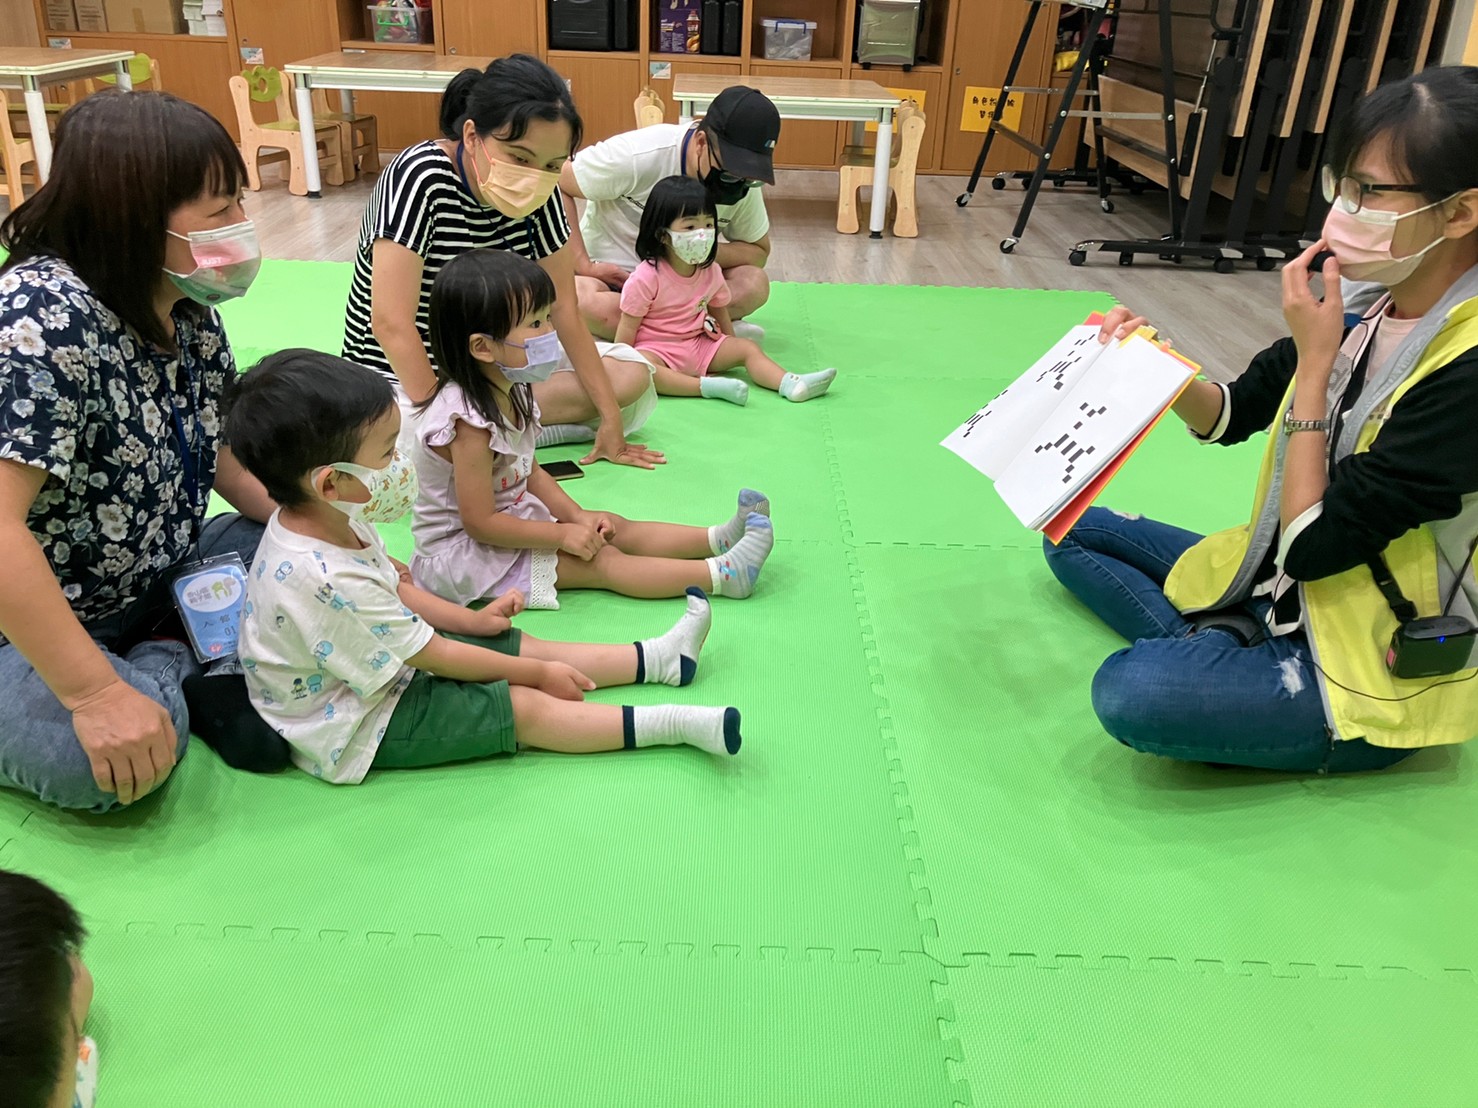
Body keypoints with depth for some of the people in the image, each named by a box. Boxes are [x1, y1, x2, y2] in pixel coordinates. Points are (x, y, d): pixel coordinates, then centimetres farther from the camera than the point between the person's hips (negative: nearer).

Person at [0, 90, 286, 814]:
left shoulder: (187, 311, 0)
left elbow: (229, 456, 7)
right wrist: (96, 693, -35)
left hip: (154, 584, 9)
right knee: (96, 764, -34)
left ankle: (164, 669, -4)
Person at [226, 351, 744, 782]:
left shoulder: (320, 523, -7)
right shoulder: (327, 581, -37)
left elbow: (393, 588, 11)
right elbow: (438, 658, -26)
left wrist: (473, 620, 9)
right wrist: (537, 672, -15)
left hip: (383, 665, 9)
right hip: (357, 730, -9)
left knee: (515, 643, 7)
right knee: (523, 708, -14)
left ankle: (659, 657, 14)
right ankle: (671, 725, -10)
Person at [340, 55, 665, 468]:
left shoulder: (539, 192, -7)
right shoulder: (421, 178, -24)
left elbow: (563, 311, -3)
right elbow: (391, 323, -27)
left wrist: (610, 418, -6)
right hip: (403, 376, -7)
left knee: (632, 376, -4)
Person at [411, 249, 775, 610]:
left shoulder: (510, 392, -1)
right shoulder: (469, 421, -30)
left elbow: (529, 471, 8)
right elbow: (480, 523, -27)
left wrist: (579, 516, -5)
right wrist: (563, 534, -21)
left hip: (512, 519, 9)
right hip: (464, 551, -9)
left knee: (615, 528, 1)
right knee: (599, 561, -15)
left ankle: (719, 538, -1)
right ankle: (722, 575, -19)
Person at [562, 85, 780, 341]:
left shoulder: (744, 184, -11)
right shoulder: (635, 155, -25)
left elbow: (759, 252, 1)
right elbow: (555, 185, -18)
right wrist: (585, 267, -22)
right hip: (609, 274, -3)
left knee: (753, 284, -21)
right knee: (588, 305, -39)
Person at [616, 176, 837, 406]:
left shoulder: (711, 273, 2)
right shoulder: (647, 277, -15)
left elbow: (720, 313, 15)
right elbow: (628, 326, -11)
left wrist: (730, 350, 16)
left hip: (699, 344, 6)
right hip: (654, 349, -6)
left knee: (748, 348, -8)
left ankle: (790, 384, -27)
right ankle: (707, 386, -47)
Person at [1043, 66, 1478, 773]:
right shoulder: (1366, 310, -3)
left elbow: (1313, 546, -25)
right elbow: (1229, 415, 7)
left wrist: (1313, 363, -22)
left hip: (1375, 681, -8)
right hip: (1275, 583, 8)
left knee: (1130, 694, -33)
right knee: (1072, 532, 10)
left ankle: (1209, 652, -2)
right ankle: (1220, 653, -2)